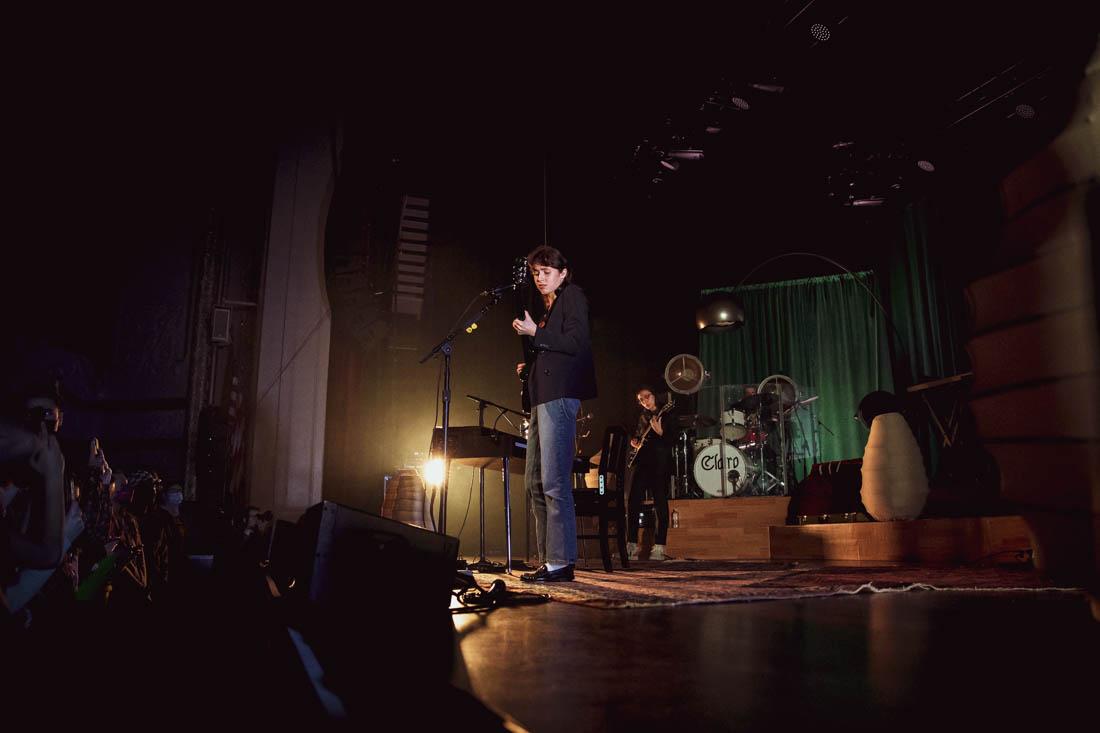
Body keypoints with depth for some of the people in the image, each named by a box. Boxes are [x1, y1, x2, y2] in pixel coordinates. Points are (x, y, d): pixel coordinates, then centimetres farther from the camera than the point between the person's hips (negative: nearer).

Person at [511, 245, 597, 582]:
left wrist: (535, 333, -12)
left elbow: (576, 343, -12)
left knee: (554, 480, -14)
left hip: (559, 396, -10)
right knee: (535, 481, 8)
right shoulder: (548, 307, 26)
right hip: (543, 396, 10)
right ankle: (547, 560, 13)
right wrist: (530, 367, 13)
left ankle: (561, 562, -11)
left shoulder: (573, 297, 1)